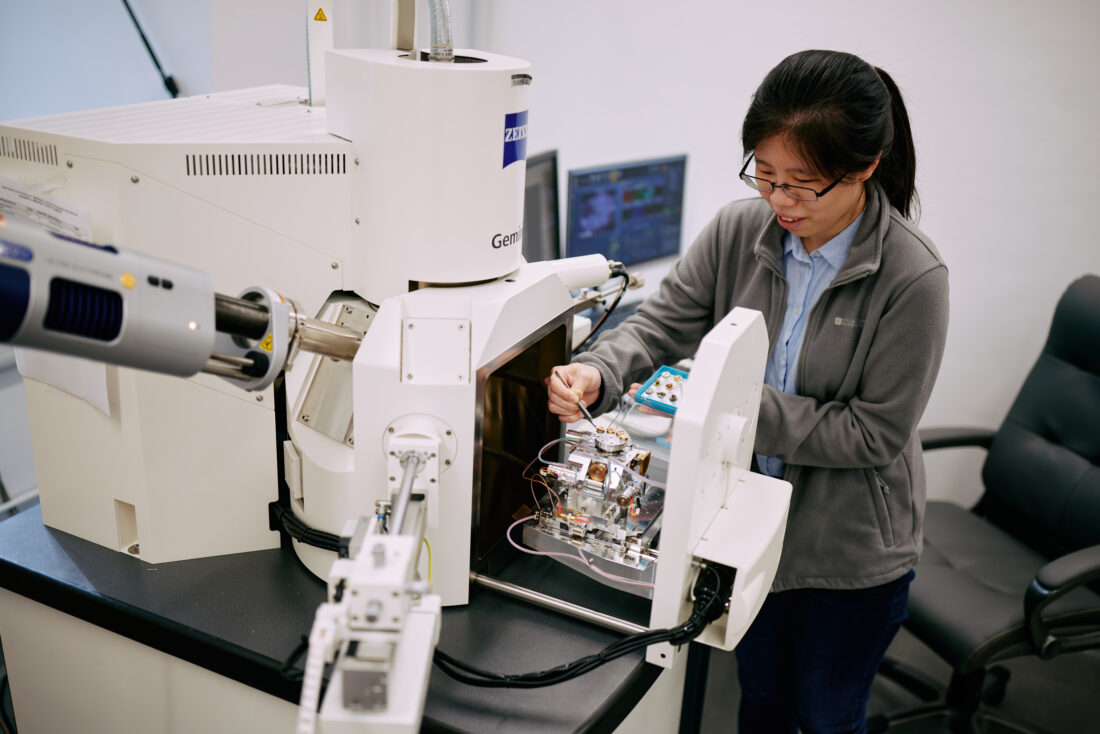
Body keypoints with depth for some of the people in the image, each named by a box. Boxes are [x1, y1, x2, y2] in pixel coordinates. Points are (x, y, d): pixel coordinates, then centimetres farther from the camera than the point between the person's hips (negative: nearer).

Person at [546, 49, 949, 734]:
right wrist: (597, 373, -32)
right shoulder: (739, 230, -11)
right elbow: (663, 322, -11)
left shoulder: (913, 277, -24)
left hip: (851, 548, -3)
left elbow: (874, 434, -22)